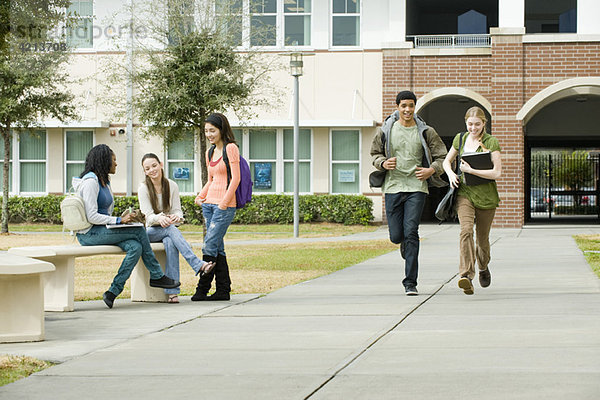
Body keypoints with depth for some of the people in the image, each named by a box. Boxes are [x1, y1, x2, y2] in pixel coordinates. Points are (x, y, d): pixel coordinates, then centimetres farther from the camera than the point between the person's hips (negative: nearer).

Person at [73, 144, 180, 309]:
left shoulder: (104, 181, 20)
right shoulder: (90, 181, -12)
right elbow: (92, 216, -19)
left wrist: (122, 219, 5)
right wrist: (119, 220, -16)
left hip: (103, 230, 9)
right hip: (90, 234, -9)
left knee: (136, 247, -17)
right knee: (139, 231, -17)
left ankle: (113, 292, -19)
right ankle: (156, 276, -5)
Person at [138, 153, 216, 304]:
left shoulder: (172, 186, 4)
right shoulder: (143, 189, -3)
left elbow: (178, 211, -1)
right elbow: (148, 216, -12)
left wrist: (176, 217, -27)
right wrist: (160, 218, -35)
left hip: (169, 230, 2)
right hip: (150, 232, -2)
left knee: (169, 242, -35)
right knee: (171, 229, -35)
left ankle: (172, 291, -43)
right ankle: (198, 265, -50)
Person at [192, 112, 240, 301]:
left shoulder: (231, 148, -7)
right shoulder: (210, 152, 16)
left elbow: (235, 179, -12)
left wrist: (223, 203, -16)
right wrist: (201, 196, 6)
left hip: (225, 205, -8)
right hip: (209, 203, 8)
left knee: (210, 246, -11)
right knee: (217, 247, 5)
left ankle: (202, 289, -7)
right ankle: (223, 289, 8)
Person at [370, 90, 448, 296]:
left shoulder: (425, 132, 3)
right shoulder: (386, 131, 4)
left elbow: (441, 157, 9)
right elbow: (375, 153, 16)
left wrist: (432, 170, -10)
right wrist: (383, 163, -6)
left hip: (416, 188, -1)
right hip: (393, 187, 2)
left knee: (411, 233, -12)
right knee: (396, 236, 0)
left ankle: (410, 283, -9)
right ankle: (405, 244, 41)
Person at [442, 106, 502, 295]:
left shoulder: (492, 142, -6)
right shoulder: (460, 139, 6)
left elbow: (497, 173, -13)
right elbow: (447, 161, 21)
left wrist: (470, 170, -17)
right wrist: (451, 174, 0)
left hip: (486, 196, -2)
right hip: (464, 193, 2)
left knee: (482, 238, 10)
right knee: (466, 230, -22)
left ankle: (483, 266, 43)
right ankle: (466, 276, -32)